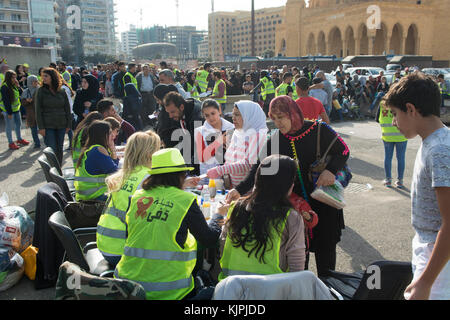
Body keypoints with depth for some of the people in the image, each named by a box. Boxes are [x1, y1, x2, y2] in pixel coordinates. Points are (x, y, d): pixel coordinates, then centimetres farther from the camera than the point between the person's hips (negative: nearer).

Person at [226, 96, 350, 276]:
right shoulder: (275, 140, -1)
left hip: (323, 202, -2)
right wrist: (240, 190, -17)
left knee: (325, 247, 10)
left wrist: (331, 170, -19)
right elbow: (260, 168, -5)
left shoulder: (319, 130, -10)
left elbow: (343, 150, -1)